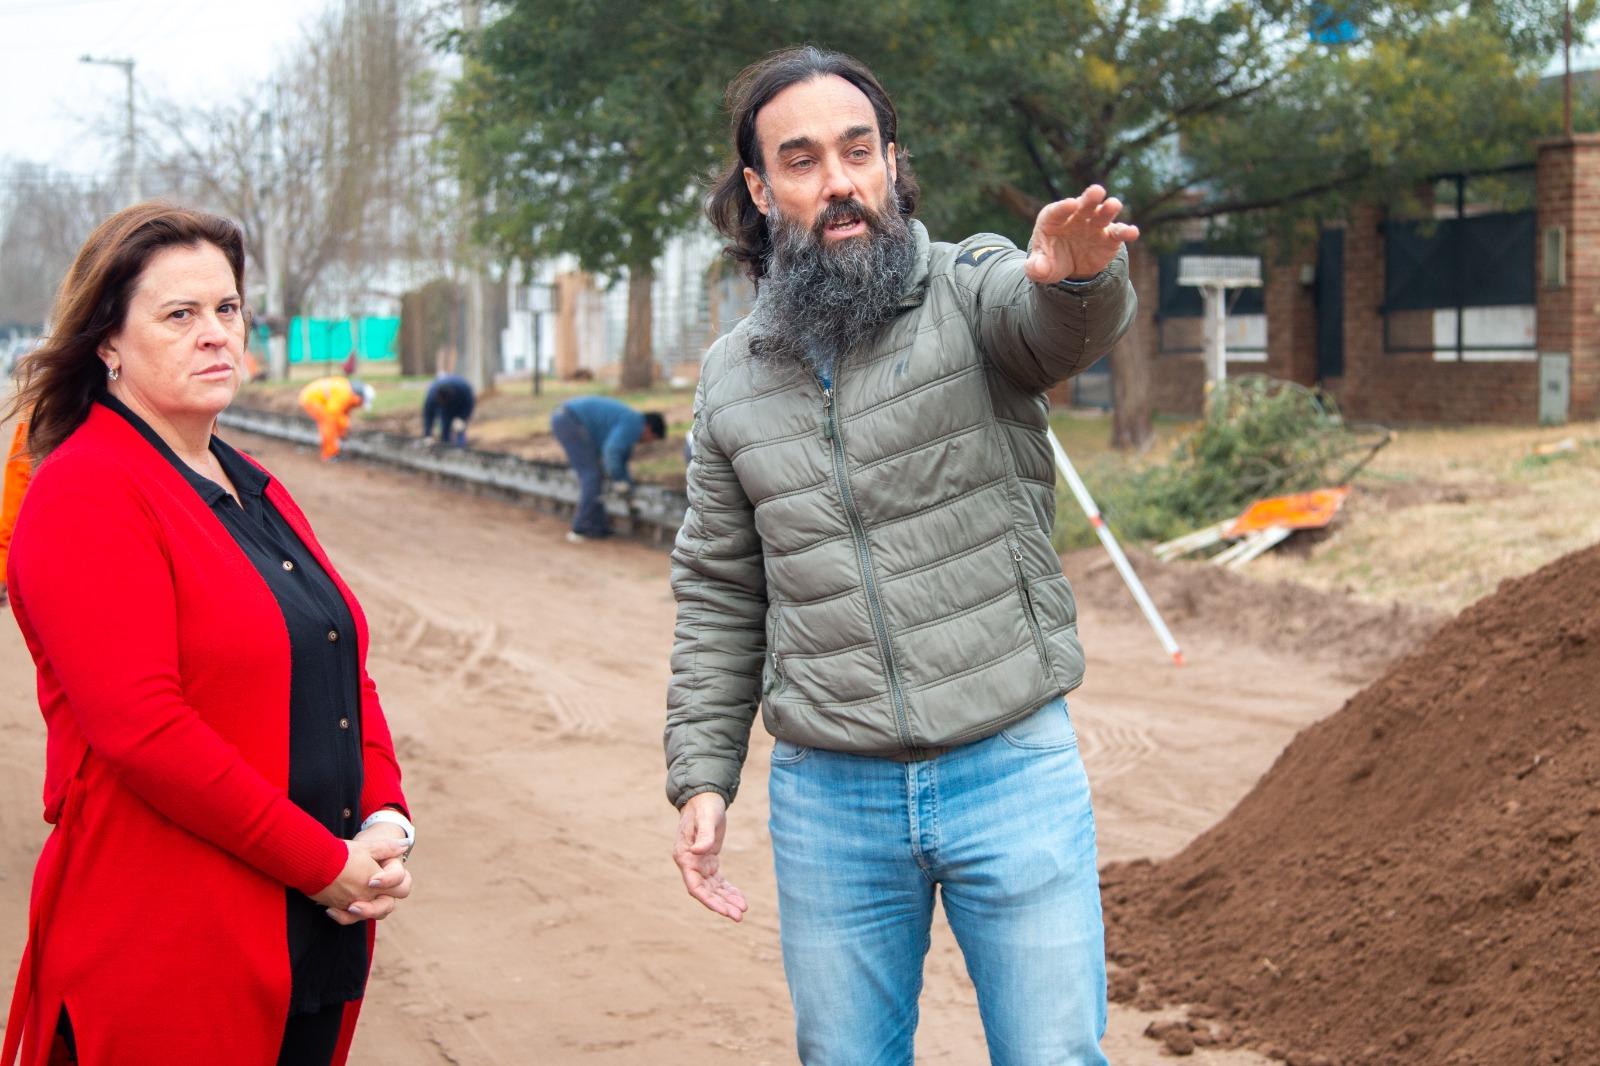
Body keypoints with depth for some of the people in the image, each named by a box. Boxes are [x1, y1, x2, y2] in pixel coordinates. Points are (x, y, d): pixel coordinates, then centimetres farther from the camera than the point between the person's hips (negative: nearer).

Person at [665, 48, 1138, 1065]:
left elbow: (1070, 326, -30)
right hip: (829, 798, 3)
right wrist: (701, 776, 5)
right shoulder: (732, 378, 6)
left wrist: (1074, 273, -53)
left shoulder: (972, 293, -5)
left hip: (1014, 771, -3)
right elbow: (719, 600, 11)